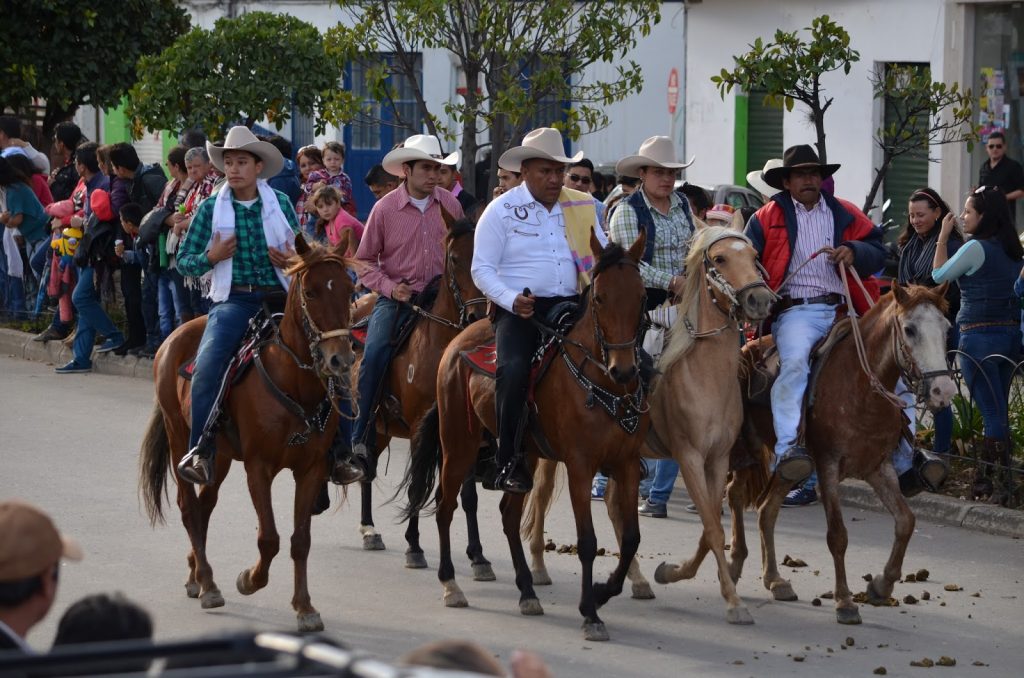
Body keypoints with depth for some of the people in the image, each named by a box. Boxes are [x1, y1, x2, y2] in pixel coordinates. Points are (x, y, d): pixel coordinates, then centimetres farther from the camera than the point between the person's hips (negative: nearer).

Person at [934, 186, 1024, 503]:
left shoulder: (976, 248, -14)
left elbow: (939, 275, -1)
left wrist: (943, 237, 7)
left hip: (979, 336, -8)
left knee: (992, 414, -8)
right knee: (998, 413, 13)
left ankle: (992, 486, -6)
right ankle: (986, 478, 20)